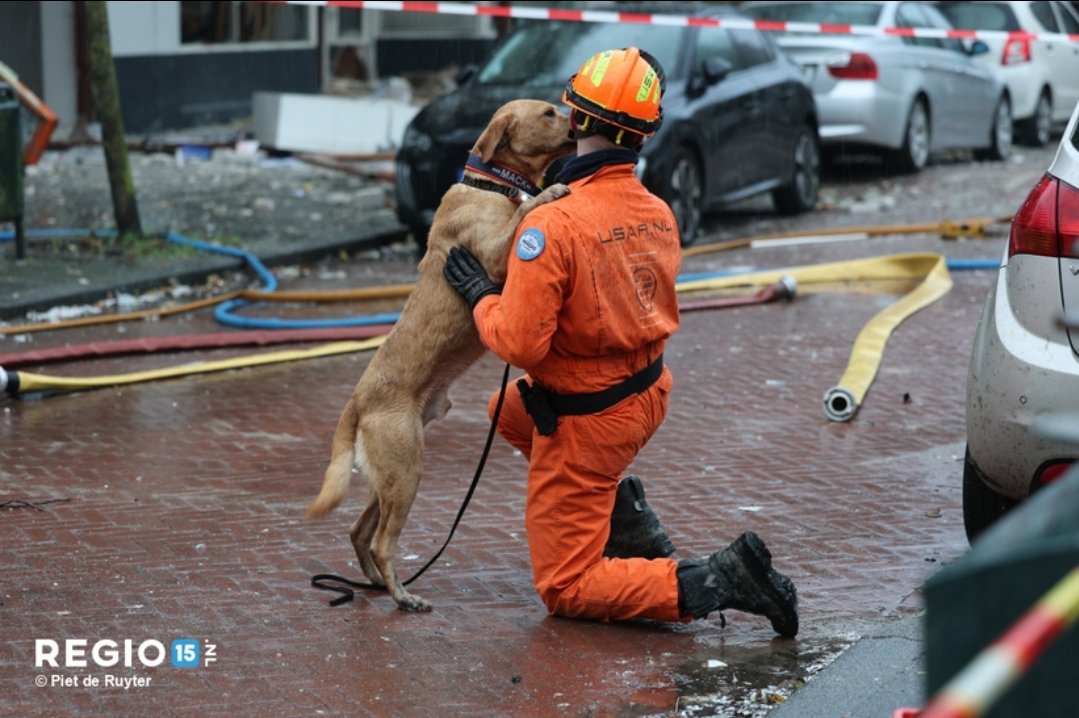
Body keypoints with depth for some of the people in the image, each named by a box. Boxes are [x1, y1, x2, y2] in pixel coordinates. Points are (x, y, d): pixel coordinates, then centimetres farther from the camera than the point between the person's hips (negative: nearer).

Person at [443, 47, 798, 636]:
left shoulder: (552, 226, -26)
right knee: (511, 413, 33)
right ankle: (627, 516, 21)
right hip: (648, 393, 7)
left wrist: (480, 295, -7)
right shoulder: (659, 215, -5)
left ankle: (714, 582, -13)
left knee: (565, 589, 4)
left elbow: (520, 343, -26)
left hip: (587, 421, -7)